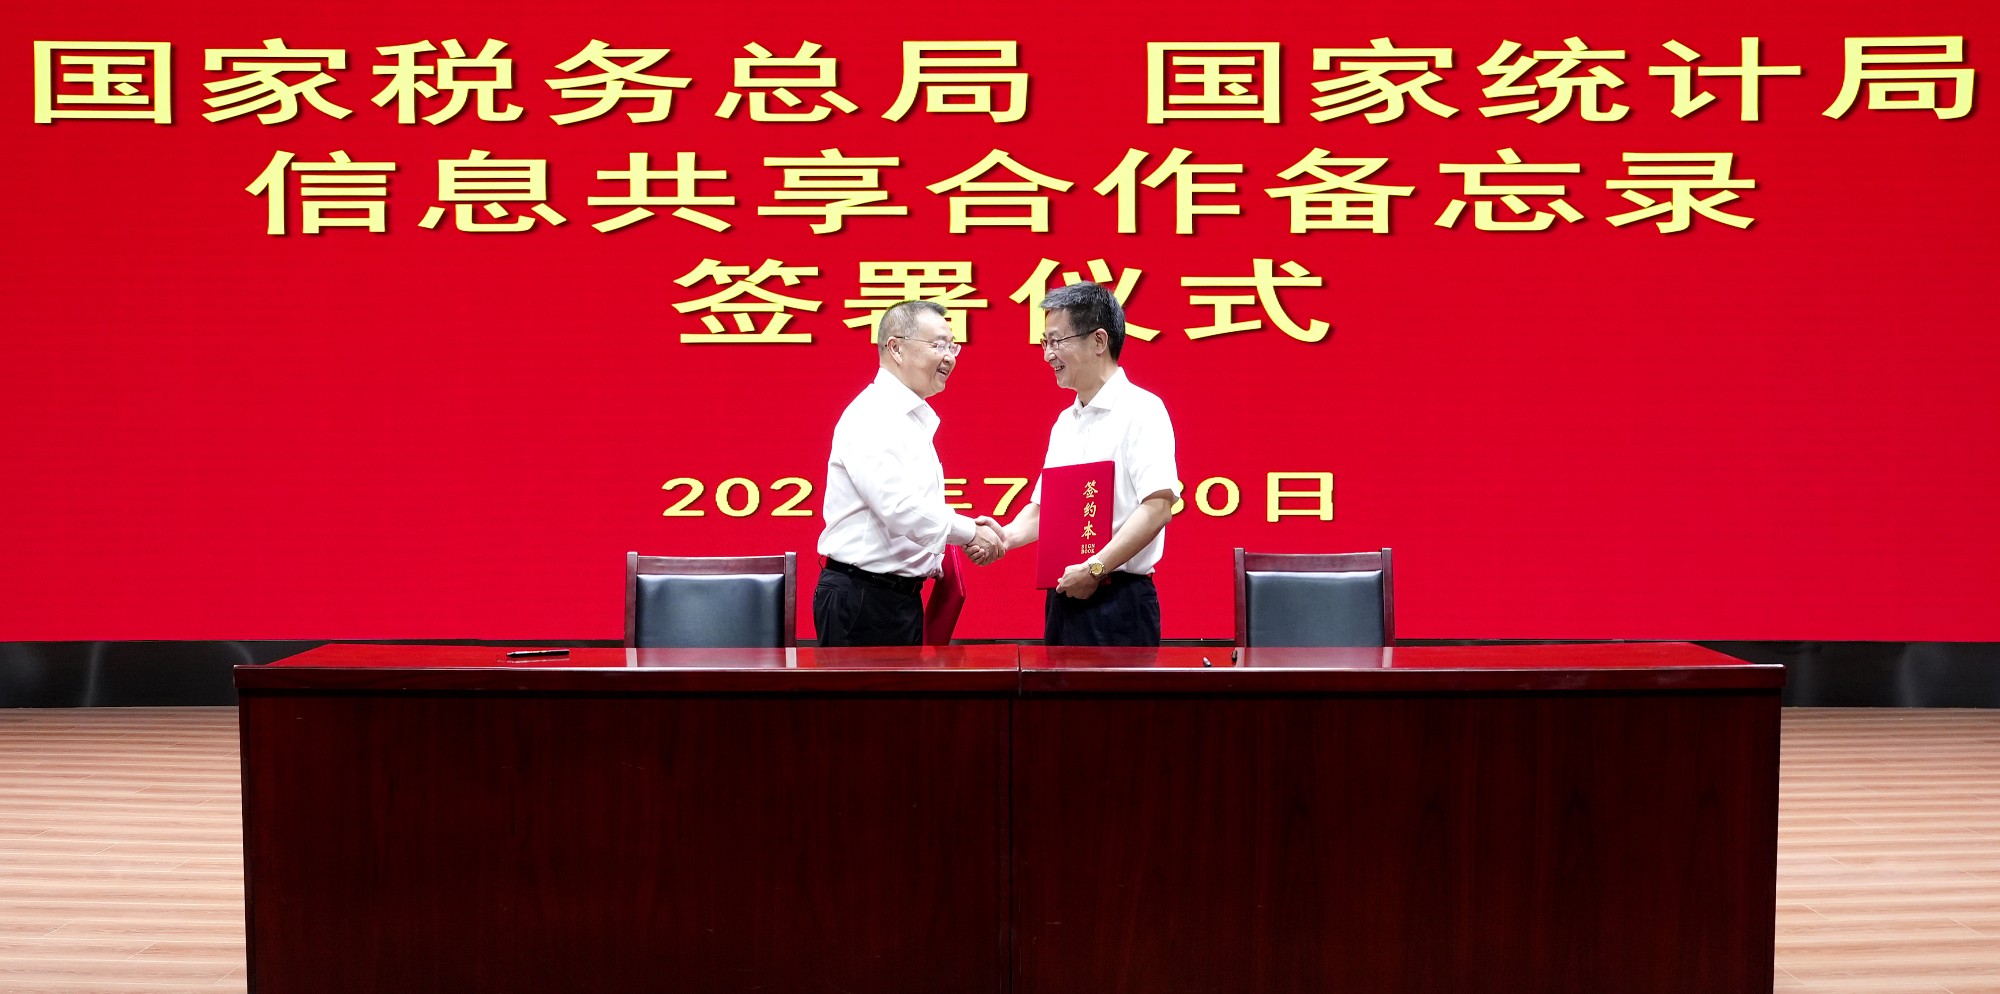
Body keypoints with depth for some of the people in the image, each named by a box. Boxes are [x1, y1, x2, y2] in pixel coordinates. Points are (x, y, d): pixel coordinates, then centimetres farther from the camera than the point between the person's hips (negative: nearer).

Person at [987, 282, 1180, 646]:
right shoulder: (1065, 421, 17)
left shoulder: (1140, 410, -9)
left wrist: (1095, 568, -21)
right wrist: (1005, 537, 0)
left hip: (1118, 600, -7)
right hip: (1064, 597, 8)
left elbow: (1158, 506, -18)